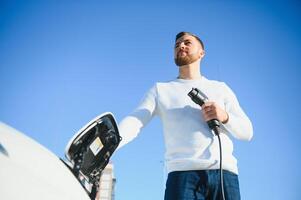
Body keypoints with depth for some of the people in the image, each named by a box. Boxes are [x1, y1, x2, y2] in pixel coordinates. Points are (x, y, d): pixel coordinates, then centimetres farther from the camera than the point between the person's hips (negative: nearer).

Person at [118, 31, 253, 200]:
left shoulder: (221, 89, 22)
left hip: (224, 173, 2)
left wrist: (225, 117, -5)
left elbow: (247, 132, 17)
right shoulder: (161, 89, 18)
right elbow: (134, 122, 2)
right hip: (183, 174, -1)